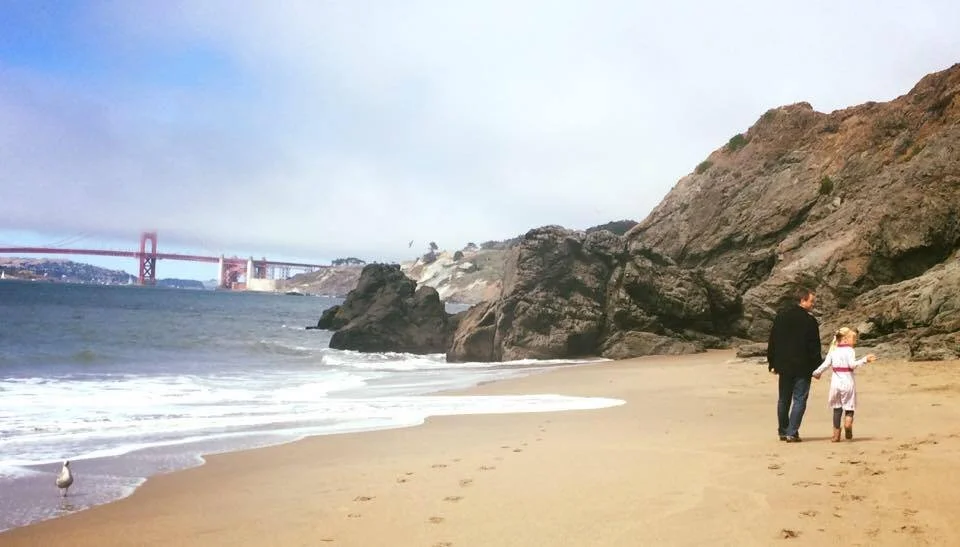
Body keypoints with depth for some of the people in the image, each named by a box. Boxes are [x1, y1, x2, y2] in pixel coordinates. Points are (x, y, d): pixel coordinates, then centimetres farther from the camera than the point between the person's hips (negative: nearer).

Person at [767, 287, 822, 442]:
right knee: (799, 399, -1)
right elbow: (814, 347, -9)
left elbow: (772, 341, 9)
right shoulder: (809, 320, -11)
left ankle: (782, 431, 20)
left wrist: (772, 363, 14)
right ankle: (792, 432, -7)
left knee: (783, 399, 14)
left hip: (783, 365, 5)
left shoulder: (780, 316, 6)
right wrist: (816, 368, -2)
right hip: (802, 367, -5)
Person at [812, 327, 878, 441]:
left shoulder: (833, 350, 7)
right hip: (847, 383, -4)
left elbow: (826, 364, 4)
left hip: (835, 382, 4)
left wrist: (816, 373, 14)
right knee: (849, 407, 3)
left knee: (837, 409, 11)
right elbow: (852, 364, -19)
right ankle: (848, 422, -28)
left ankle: (836, 434, 9)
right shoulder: (849, 350, -6)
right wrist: (865, 359, -18)